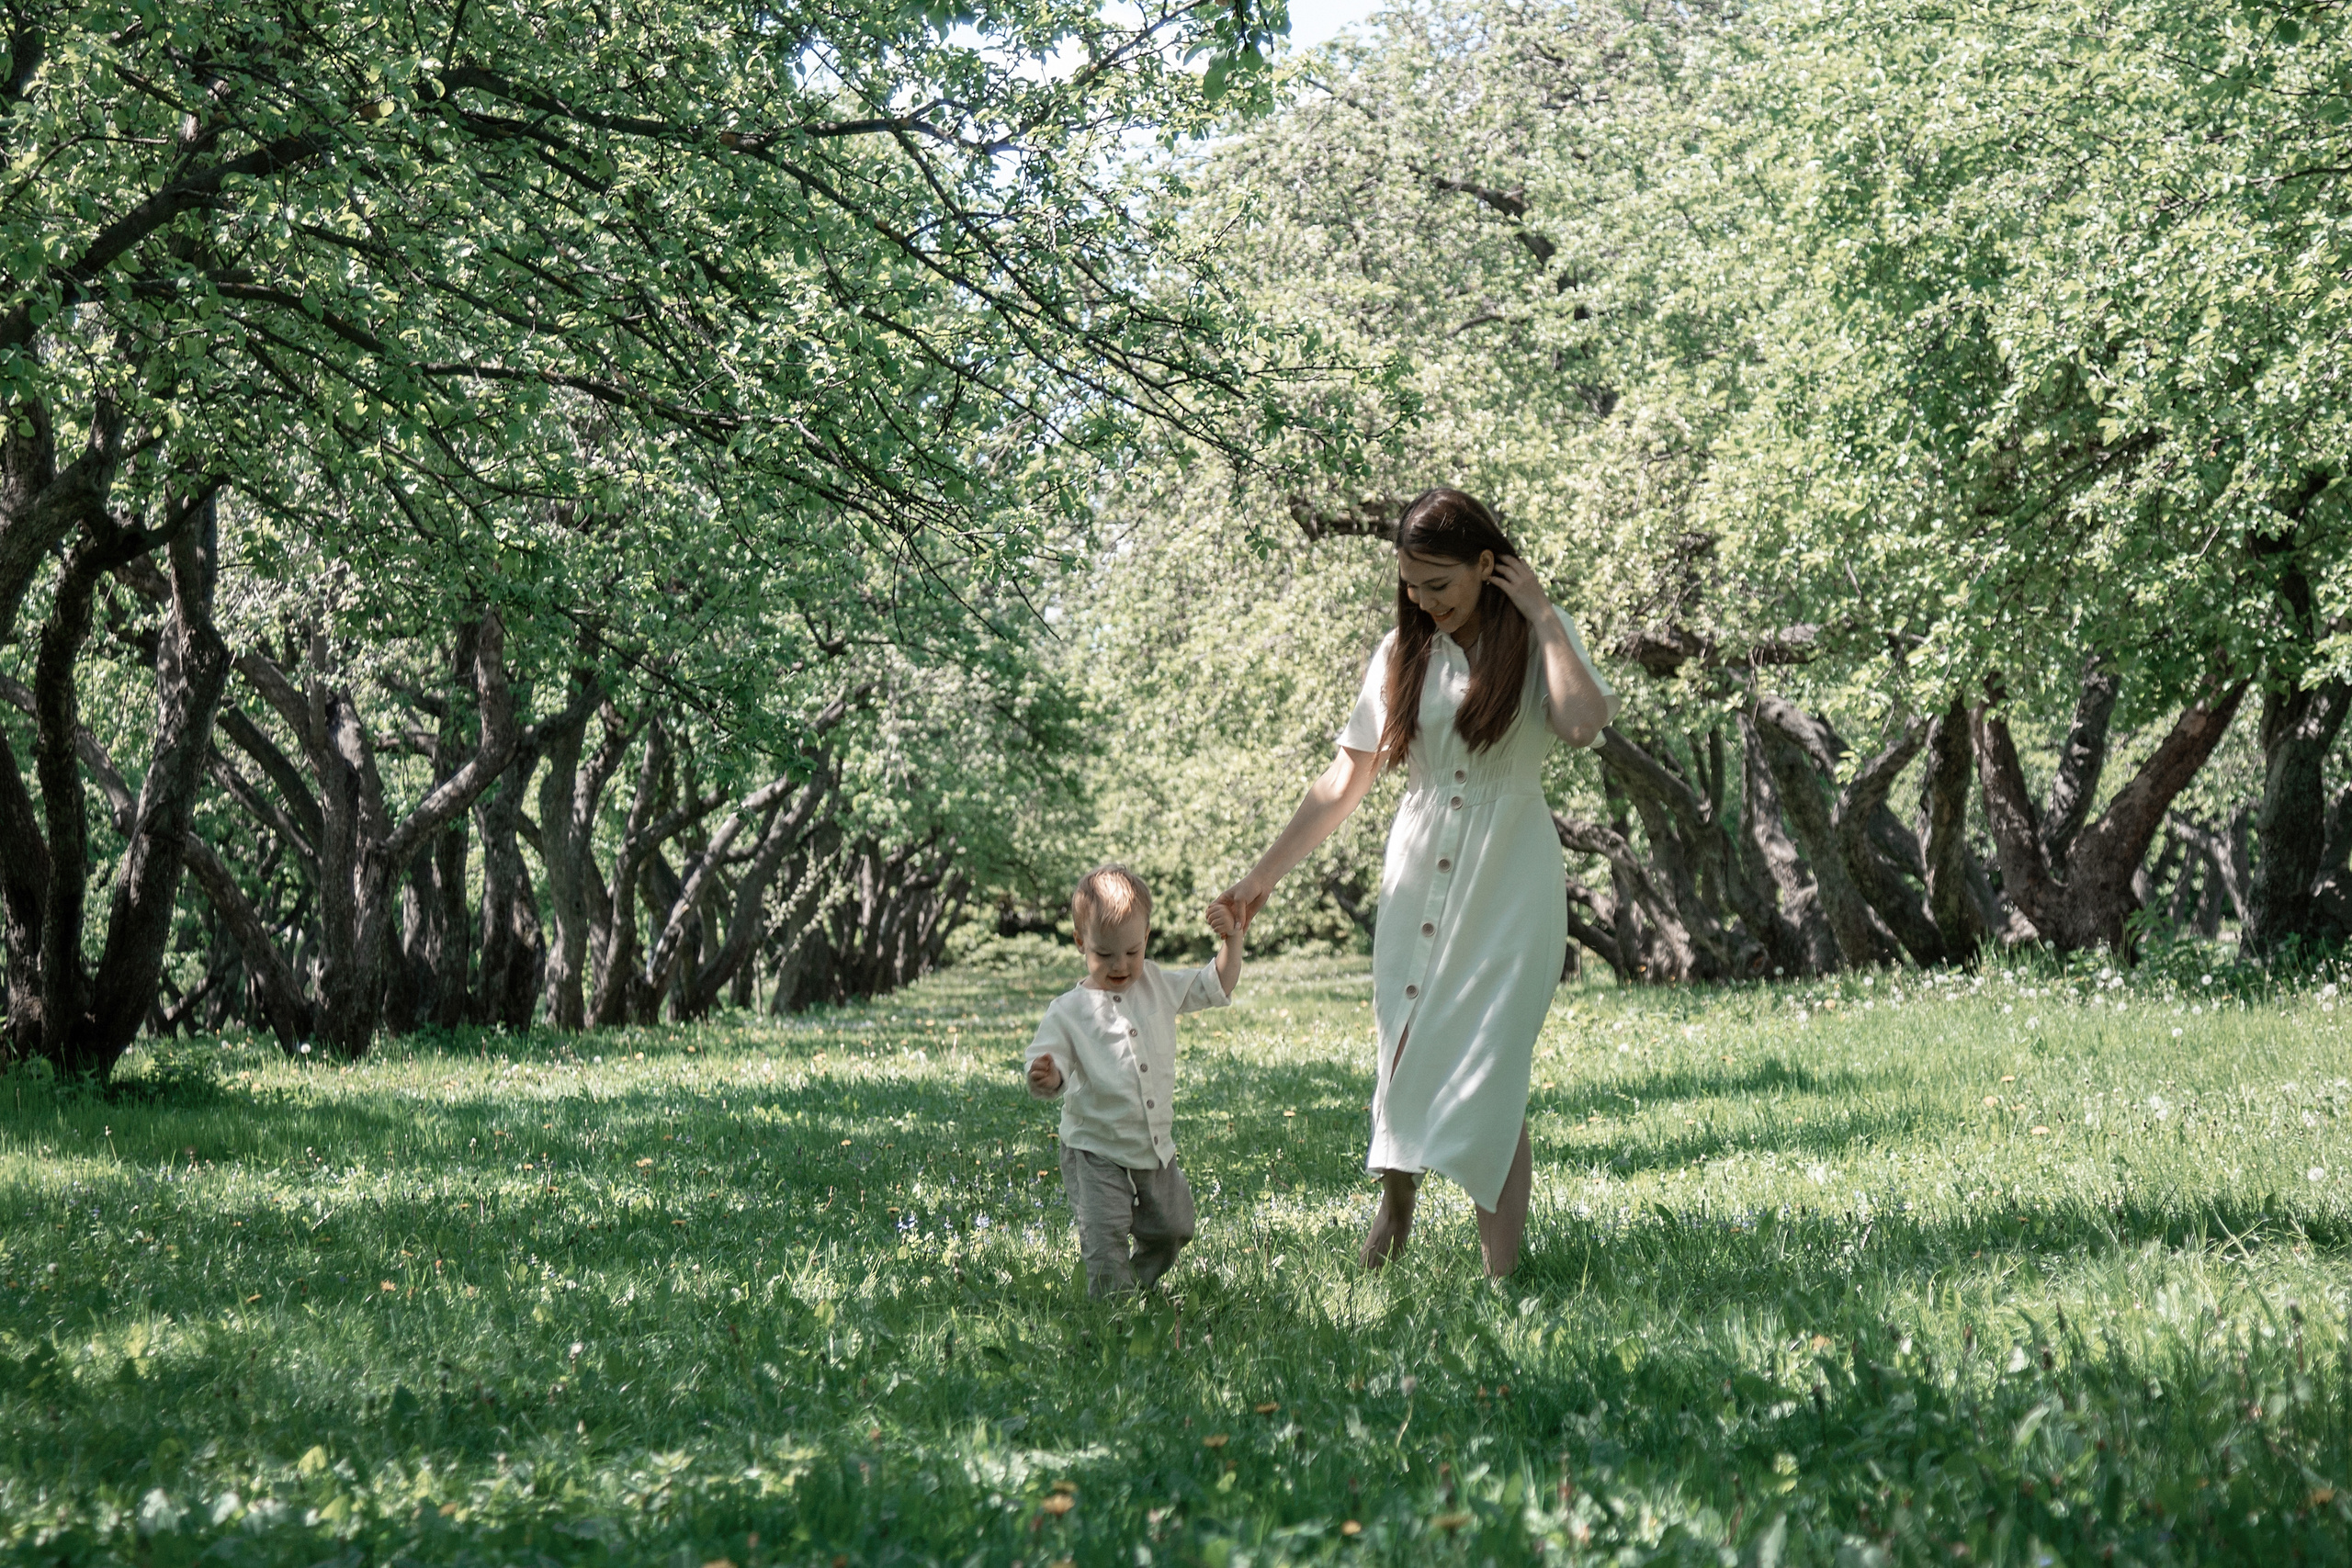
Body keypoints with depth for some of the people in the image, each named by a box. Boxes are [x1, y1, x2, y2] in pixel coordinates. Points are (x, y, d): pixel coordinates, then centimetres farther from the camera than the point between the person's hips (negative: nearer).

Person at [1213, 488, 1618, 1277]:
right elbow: (1342, 781, 7)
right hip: (1418, 880, 3)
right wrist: (1264, 873, 4)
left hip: (1509, 890, -3)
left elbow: (1582, 723, -22)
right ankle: (1395, 1194, 29)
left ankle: (1502, 1276, -7)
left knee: (1488, 1075, -9)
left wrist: (1542, 617, -13)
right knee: (1403, 1057, 1)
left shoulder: (1541, 636, 0)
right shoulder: (1401, 654, 6)